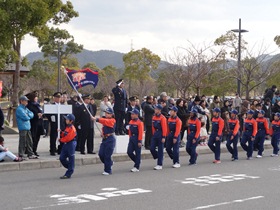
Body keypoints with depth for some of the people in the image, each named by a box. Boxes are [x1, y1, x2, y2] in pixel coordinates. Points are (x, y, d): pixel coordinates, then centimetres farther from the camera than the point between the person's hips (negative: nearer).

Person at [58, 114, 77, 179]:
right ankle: (70, 168, 23)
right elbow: (64, 135, 20)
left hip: (71, 144, -9)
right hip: (66, 144, 9)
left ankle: (68, 174, 1)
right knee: (62, 158, 7)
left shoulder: (72, 128, -14)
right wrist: (61, 132, 2)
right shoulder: (67, 127, 14)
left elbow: (68, 138, -18)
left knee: (71, 159, -1)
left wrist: (61, 140, -7)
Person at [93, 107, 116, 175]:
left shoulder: (112, 120, -9)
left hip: (110, 139, -8)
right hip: (104, 139, 8)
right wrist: (103, 134, -1)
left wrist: (96, 119, -39)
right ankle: (109, 163, 27)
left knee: (107, 155, -5)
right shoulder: (105, 119, 16)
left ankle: (108, 170, 5)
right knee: (101, 154, 2)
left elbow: (105, 121, -28)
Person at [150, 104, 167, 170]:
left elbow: (164, 128, -15)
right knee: (152, 149, -1)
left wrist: (163, 137, -18)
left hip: (160, 135, -7)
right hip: (155, 135, 7)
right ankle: (159, 158, 22)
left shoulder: (162, 118, -12)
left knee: (160, 150, -1)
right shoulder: (154, 117, 10)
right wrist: (153, 134, 17)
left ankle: (160, 165, 6)